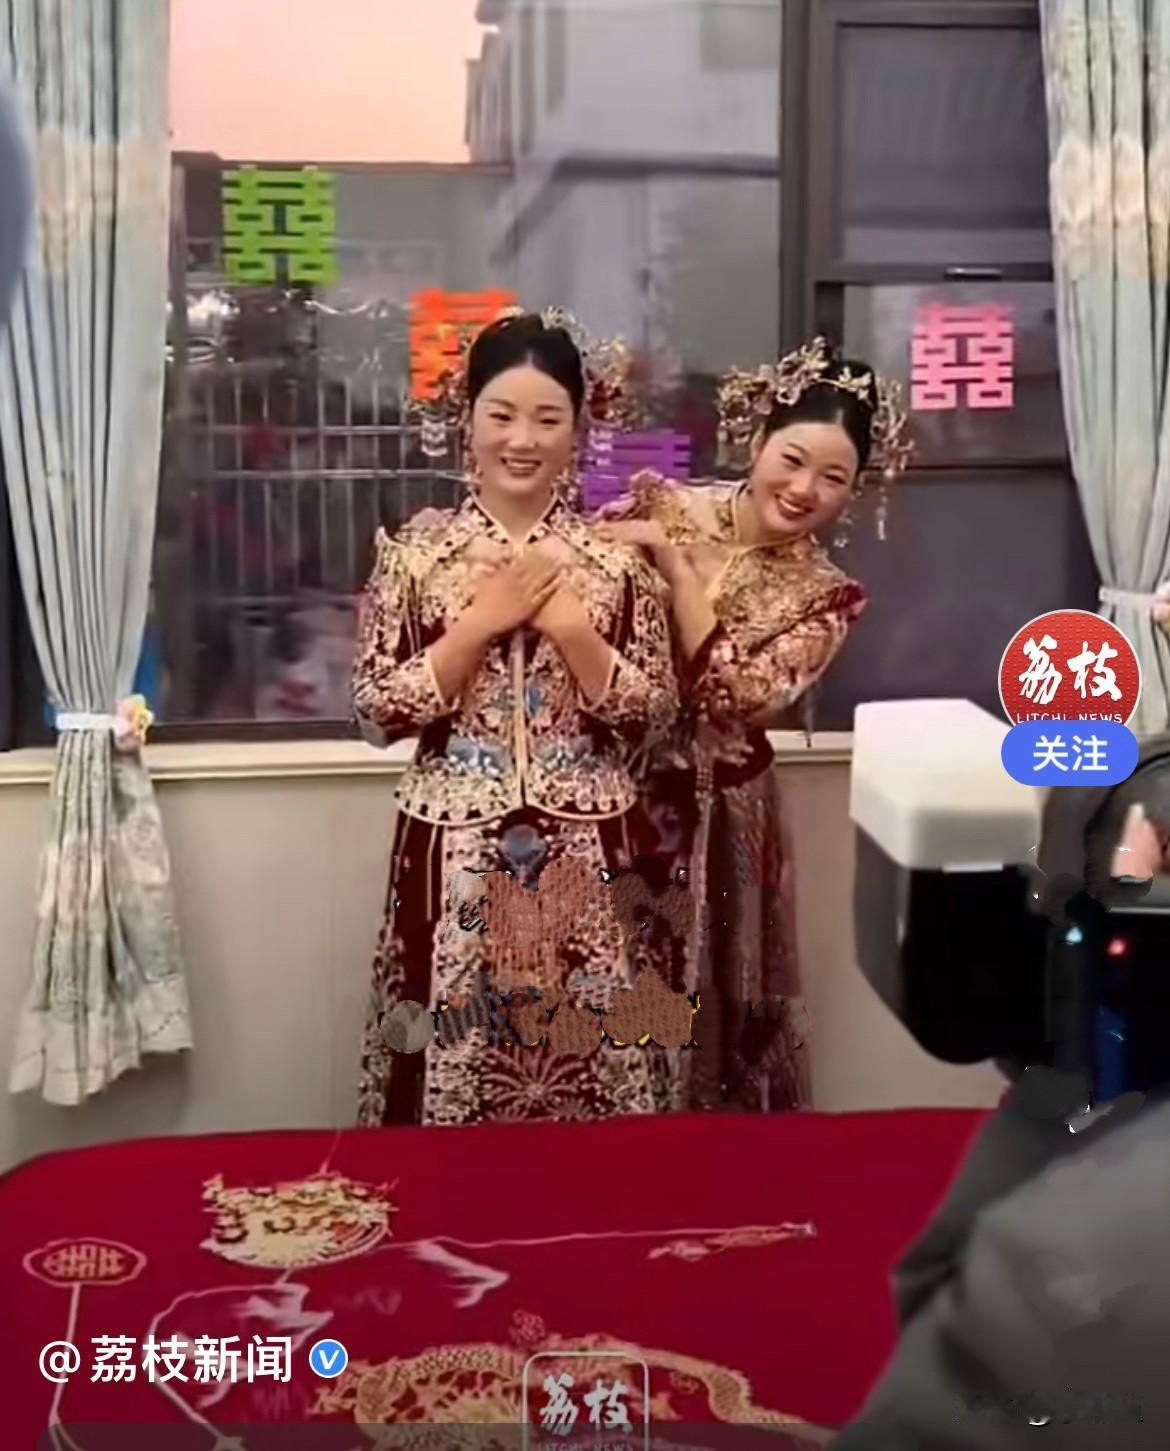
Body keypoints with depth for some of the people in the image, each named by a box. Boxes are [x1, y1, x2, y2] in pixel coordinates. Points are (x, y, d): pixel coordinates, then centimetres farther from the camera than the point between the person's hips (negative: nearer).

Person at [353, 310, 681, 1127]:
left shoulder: (619, 555, 1)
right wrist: (480, 624, -12)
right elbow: (379, 709, -4)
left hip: (591, 853, 1)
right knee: (456, 1069, 5)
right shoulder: (416, 549, 0)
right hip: (457, 851, 0)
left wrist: (570, 627, -13)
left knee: (596, 1067, 7)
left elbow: (654, 715, -1)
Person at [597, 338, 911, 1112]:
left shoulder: (827, 597, -4)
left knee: (708, 1009, 12)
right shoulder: (658, 506, -3)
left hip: (715, 817, 0)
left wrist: (673, 561, -20)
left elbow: (735, 694, -18)